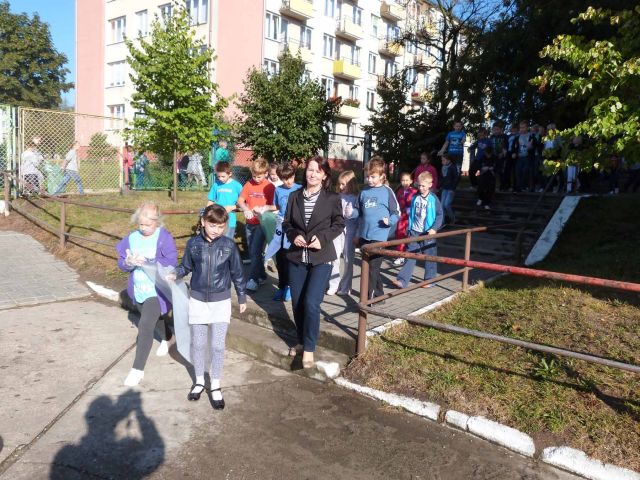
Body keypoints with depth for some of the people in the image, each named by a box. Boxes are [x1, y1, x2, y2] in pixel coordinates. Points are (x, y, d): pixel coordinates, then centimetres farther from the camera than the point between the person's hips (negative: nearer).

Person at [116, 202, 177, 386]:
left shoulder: (164, 237, -16)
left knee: (145, 327, -13)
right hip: (138, 290, 7)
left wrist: (146, 262, -29)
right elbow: (121, 262, 3)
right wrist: (128, 263, -21)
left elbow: (171, 262, -22)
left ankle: (138, 369, -4)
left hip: (156, 291, -6)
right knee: (155, 318, 28)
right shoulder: (132, 238, -1)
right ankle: (166, 339, 59)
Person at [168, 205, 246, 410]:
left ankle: (215, 386, 21)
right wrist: (174, 275, -14)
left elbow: (237, 273, 0)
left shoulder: (229, 245, -9)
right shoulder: (193, 244, -8)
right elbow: (186, 267, 6)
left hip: (221, 301, -1)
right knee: (197, 343, 12)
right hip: (197, 300, 1)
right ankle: (199, 381, 33)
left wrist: (242, 298, 6)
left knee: (217, 345, 4)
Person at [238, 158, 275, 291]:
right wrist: (246, 209, -18)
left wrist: (263, 208, -26)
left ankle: (253, 280, -6)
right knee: (252, 252, 13)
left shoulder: (269, 187, -9)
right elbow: (240, 200, 2)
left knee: (255, 251, -11)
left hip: (261, 223, -5)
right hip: (250, 223, 6)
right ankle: (261, 275, 28)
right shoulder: (249, 184, 3)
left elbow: (274, 205, -7)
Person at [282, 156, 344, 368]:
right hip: (296, 257, 4)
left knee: (311, 303, -12)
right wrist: (294, 235, -12)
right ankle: (301, 341, 33)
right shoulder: (295, 196, 3)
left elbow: (339, 225, 2)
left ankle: (309, 348, 6)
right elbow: (286, 223, 9)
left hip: (321, 258, -4)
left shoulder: (332, 198, -5)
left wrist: (322, 238, -13)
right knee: (297, 303, 12)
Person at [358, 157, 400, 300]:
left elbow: (397, 213, 0)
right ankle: (379, 295, 29)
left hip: (379, 236, -5)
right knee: (370, 267, 14)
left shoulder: (387, 191, -4)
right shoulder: (364, 192, 8)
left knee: (373, 268, -4)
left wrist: (389, 221, -18)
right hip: (364, 236, 5)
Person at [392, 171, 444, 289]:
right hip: (414, 232, 4)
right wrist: (409, 228, 11)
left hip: (428, 233, -3)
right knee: (410, 256, 1)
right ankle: (402, 281, -3)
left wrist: (434, 228, -15)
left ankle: (430, 280, 21)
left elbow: (440, 215, -5)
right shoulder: (415, 198, 6)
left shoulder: (433, 199, -7)